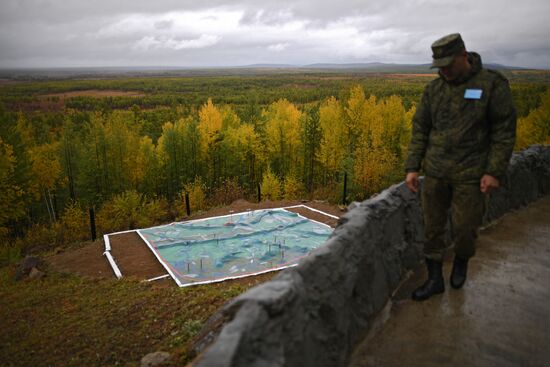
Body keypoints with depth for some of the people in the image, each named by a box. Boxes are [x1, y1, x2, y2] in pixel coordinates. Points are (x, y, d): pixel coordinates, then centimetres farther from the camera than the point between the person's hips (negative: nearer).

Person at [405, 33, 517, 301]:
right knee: (432, 227, 7)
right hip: (435, 172, 4)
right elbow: (420, 129, 8)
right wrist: (412, 167, 2)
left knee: (464, 228, 5)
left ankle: (461, 262, 38)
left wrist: (495, 172, -12)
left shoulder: (492, 84, -6)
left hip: (470, 174, -3)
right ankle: (435, 279, 22)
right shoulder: (433, 89, 5)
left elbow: (504, 131, -6)